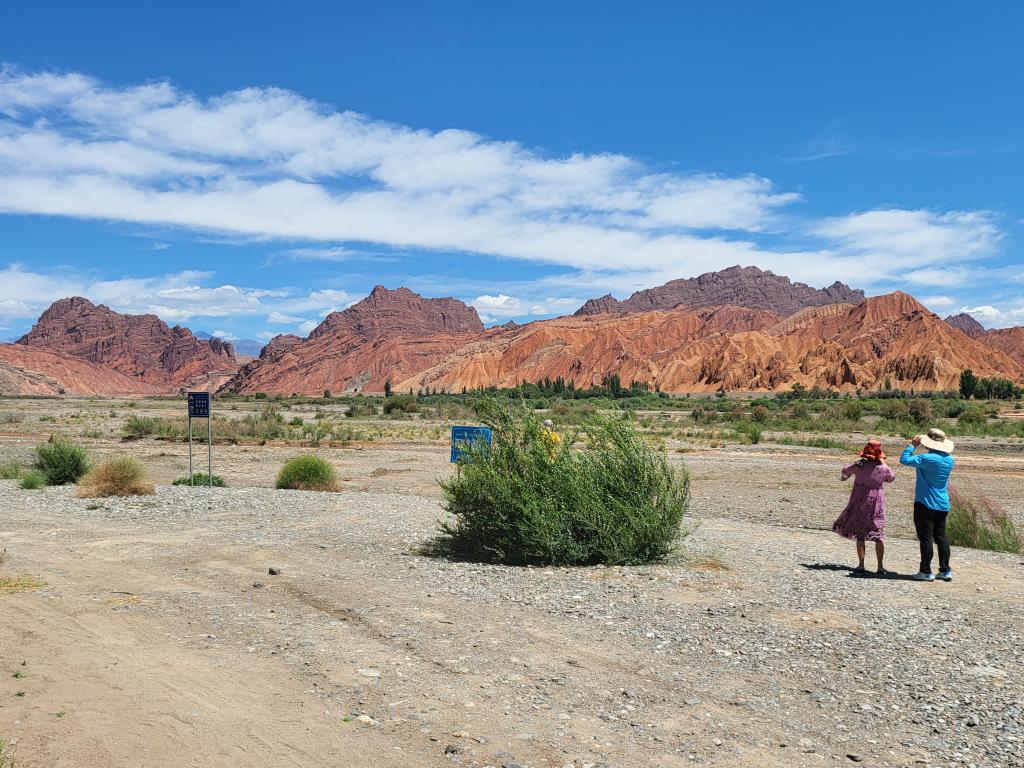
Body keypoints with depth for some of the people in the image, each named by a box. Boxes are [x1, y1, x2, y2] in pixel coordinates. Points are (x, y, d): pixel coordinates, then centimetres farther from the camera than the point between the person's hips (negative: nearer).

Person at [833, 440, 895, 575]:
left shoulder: (860, 465, -11)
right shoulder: (884, 468, -7)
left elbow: (846, 471, 9)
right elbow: (891, 478, 16)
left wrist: (843, 476, 32)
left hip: (860, 502, -1)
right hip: (876, 503, 1)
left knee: (859, 534, 8)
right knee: (879, 535, 6)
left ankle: (861, 565, 6)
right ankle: (880, 567, 3)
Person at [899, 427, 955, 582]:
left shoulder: (927, 458, -18)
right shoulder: (949, 459, 6)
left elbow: (904, 460, -17)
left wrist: (912, 445, -2)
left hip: (925, 503, -7)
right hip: (943, 505, 7)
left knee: (926, 537, -1)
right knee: (941, 536, 13)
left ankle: (926, 571, 3)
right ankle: (945, 570, 15)